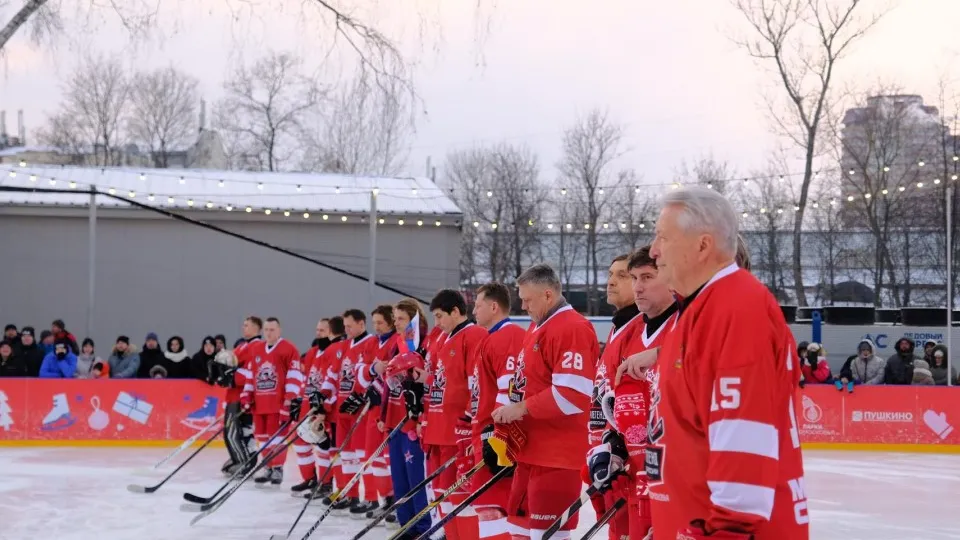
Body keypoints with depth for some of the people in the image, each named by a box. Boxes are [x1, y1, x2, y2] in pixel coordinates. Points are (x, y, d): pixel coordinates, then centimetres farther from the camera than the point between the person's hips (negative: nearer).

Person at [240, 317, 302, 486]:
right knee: (262, 435, 10)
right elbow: (250, 375, 19)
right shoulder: (255, 350, 14)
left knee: (277, 434, -6)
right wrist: (246, 396, 12)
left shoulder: (289, 349, -5)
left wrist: (291, 397, -15)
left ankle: (278, 468, 4)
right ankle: (268, 467, 20)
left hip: (279, 402, -6)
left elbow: (294, 375, -9)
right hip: (259, 402, 6)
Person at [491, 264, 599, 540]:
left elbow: (573, 394, -24)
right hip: (530, 450, 10)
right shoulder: (538, 327, 16)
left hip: (556, 456, -10)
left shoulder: (572, 328, -16)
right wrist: (511, 413, 12)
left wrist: (523, 409, -18)